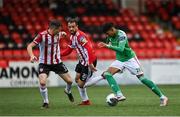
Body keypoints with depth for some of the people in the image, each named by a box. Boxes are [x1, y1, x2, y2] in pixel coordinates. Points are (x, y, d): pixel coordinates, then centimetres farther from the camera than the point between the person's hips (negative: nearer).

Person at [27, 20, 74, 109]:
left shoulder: (58, 34, -6)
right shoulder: (42, 35, -22)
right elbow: (30, 46, -27)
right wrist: (31, 56, -43)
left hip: (57, 62, 4)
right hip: (44, 63, -4)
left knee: (69, 81, 6)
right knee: (42, 82, -24)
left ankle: (68, 91, 42)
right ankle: (46, 102, -2)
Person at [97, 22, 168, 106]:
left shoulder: (121, 35, -22)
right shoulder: (111, 36, 0)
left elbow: (120, 49, -33)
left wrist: (108, 46, -35)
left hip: (130, 59, -7)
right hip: (119, 60, 7)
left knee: (142, 78, -9)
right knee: (107, 74, -15)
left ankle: (162, 97, 0)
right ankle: (119, 95, -26)